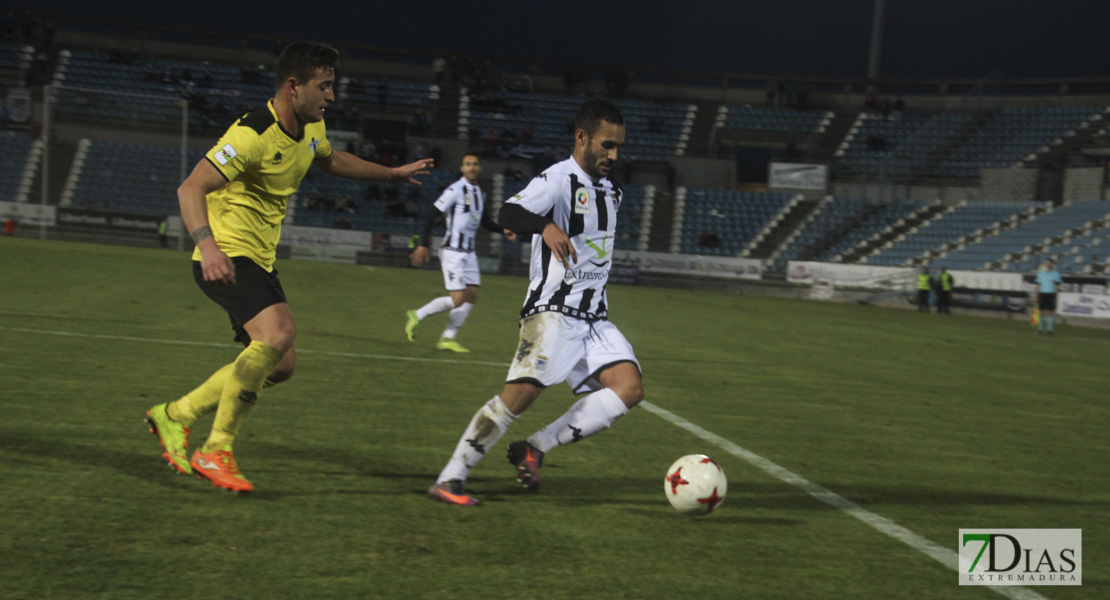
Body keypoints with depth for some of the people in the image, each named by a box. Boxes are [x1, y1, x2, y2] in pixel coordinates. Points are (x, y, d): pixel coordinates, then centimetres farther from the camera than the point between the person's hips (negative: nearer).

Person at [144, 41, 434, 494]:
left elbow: (330, 160, 31)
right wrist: (207, 244, -43)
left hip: (259, 260, 10)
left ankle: (175, 415, 22)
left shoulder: (312, 127, 7)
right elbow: (190, 188, -28)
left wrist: (394, 174, 34)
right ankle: (216, 453, -21)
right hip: (226, 256, -10)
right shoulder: (253, 135, -22)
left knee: (280, 364, 9)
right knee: (278, 333, -30)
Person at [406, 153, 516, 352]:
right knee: (457, 299, -13)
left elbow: (484, 221, 28)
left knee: (472, 296, 5)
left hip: (469, 252, 8)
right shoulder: (455, 190, -13)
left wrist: (503, 231, 14)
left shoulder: (479, 193, 12)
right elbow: (432, 216, -14)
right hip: (452, 251, -8)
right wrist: (423, 245, -18)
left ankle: (447, 338, 12)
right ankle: (418, 315, 5)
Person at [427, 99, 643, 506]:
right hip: (553, 310, -7)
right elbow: (509, 214, -29)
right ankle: (449, 479, -11)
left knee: (630, 388, -12)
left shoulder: (610, 190, 16)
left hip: (594, 317, 7)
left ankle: (534, 448, -6)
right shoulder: (558, 179, -9)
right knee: (522, 391, -21)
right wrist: (546, 225, -46)